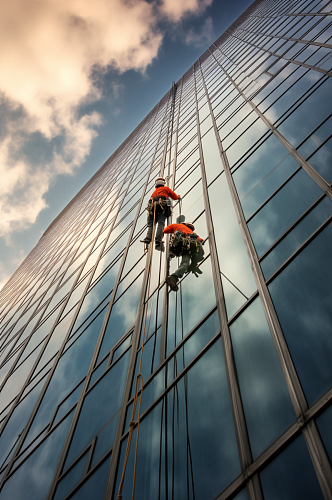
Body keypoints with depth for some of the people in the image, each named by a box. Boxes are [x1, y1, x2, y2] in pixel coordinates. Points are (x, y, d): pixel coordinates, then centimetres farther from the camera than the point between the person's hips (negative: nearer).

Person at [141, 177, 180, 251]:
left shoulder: (154, 191, 38)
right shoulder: (166, 188, 26)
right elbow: (174, 197, 27)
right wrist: (178, 197, 46)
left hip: (153, 206, 3)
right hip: (162, 206, -3)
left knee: (151, 224, -3)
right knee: (160, 224, -17)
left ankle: (148, 238, -28)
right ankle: (158, 240, -35)